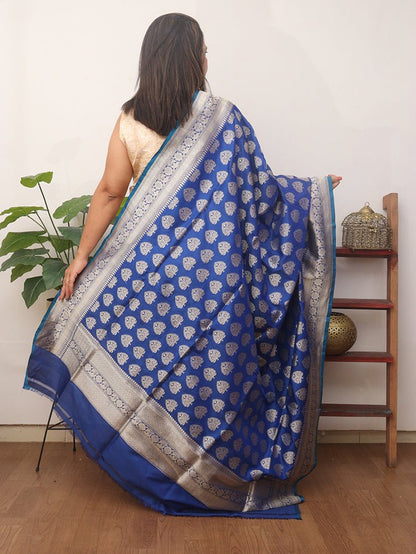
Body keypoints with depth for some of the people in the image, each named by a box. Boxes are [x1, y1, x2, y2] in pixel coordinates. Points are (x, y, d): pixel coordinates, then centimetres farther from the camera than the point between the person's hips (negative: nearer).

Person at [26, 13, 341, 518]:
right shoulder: (221, 116, -5)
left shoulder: (129, 121, 2)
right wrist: (315, 191, 13)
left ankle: (155, 474, 28)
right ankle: (210, 476, 25)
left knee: (151, 359, 13)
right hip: (212, 268, -2)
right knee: (212, 363, 9)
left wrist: (84, 255, 4)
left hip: (151, 266, 3)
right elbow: (257, 187, -3)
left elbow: (110, 191, -2)